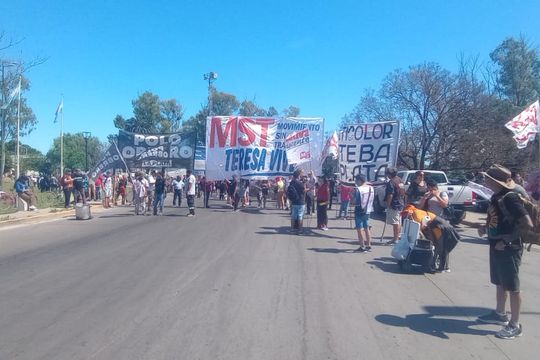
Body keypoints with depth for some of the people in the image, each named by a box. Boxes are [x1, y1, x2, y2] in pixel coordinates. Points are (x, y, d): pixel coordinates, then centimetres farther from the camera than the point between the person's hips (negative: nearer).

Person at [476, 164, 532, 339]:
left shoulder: (510, 198, -21)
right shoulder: (496, 197, 7)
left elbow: (527, 224, -26)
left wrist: (507, 240, -23)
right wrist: (485, 228, 5)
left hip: (509, 249, -9)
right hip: (496, 247, 9)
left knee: (512, 287, 2)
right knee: (500, 283, 20)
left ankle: (515, 325, 12)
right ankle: (500, 314, 35)